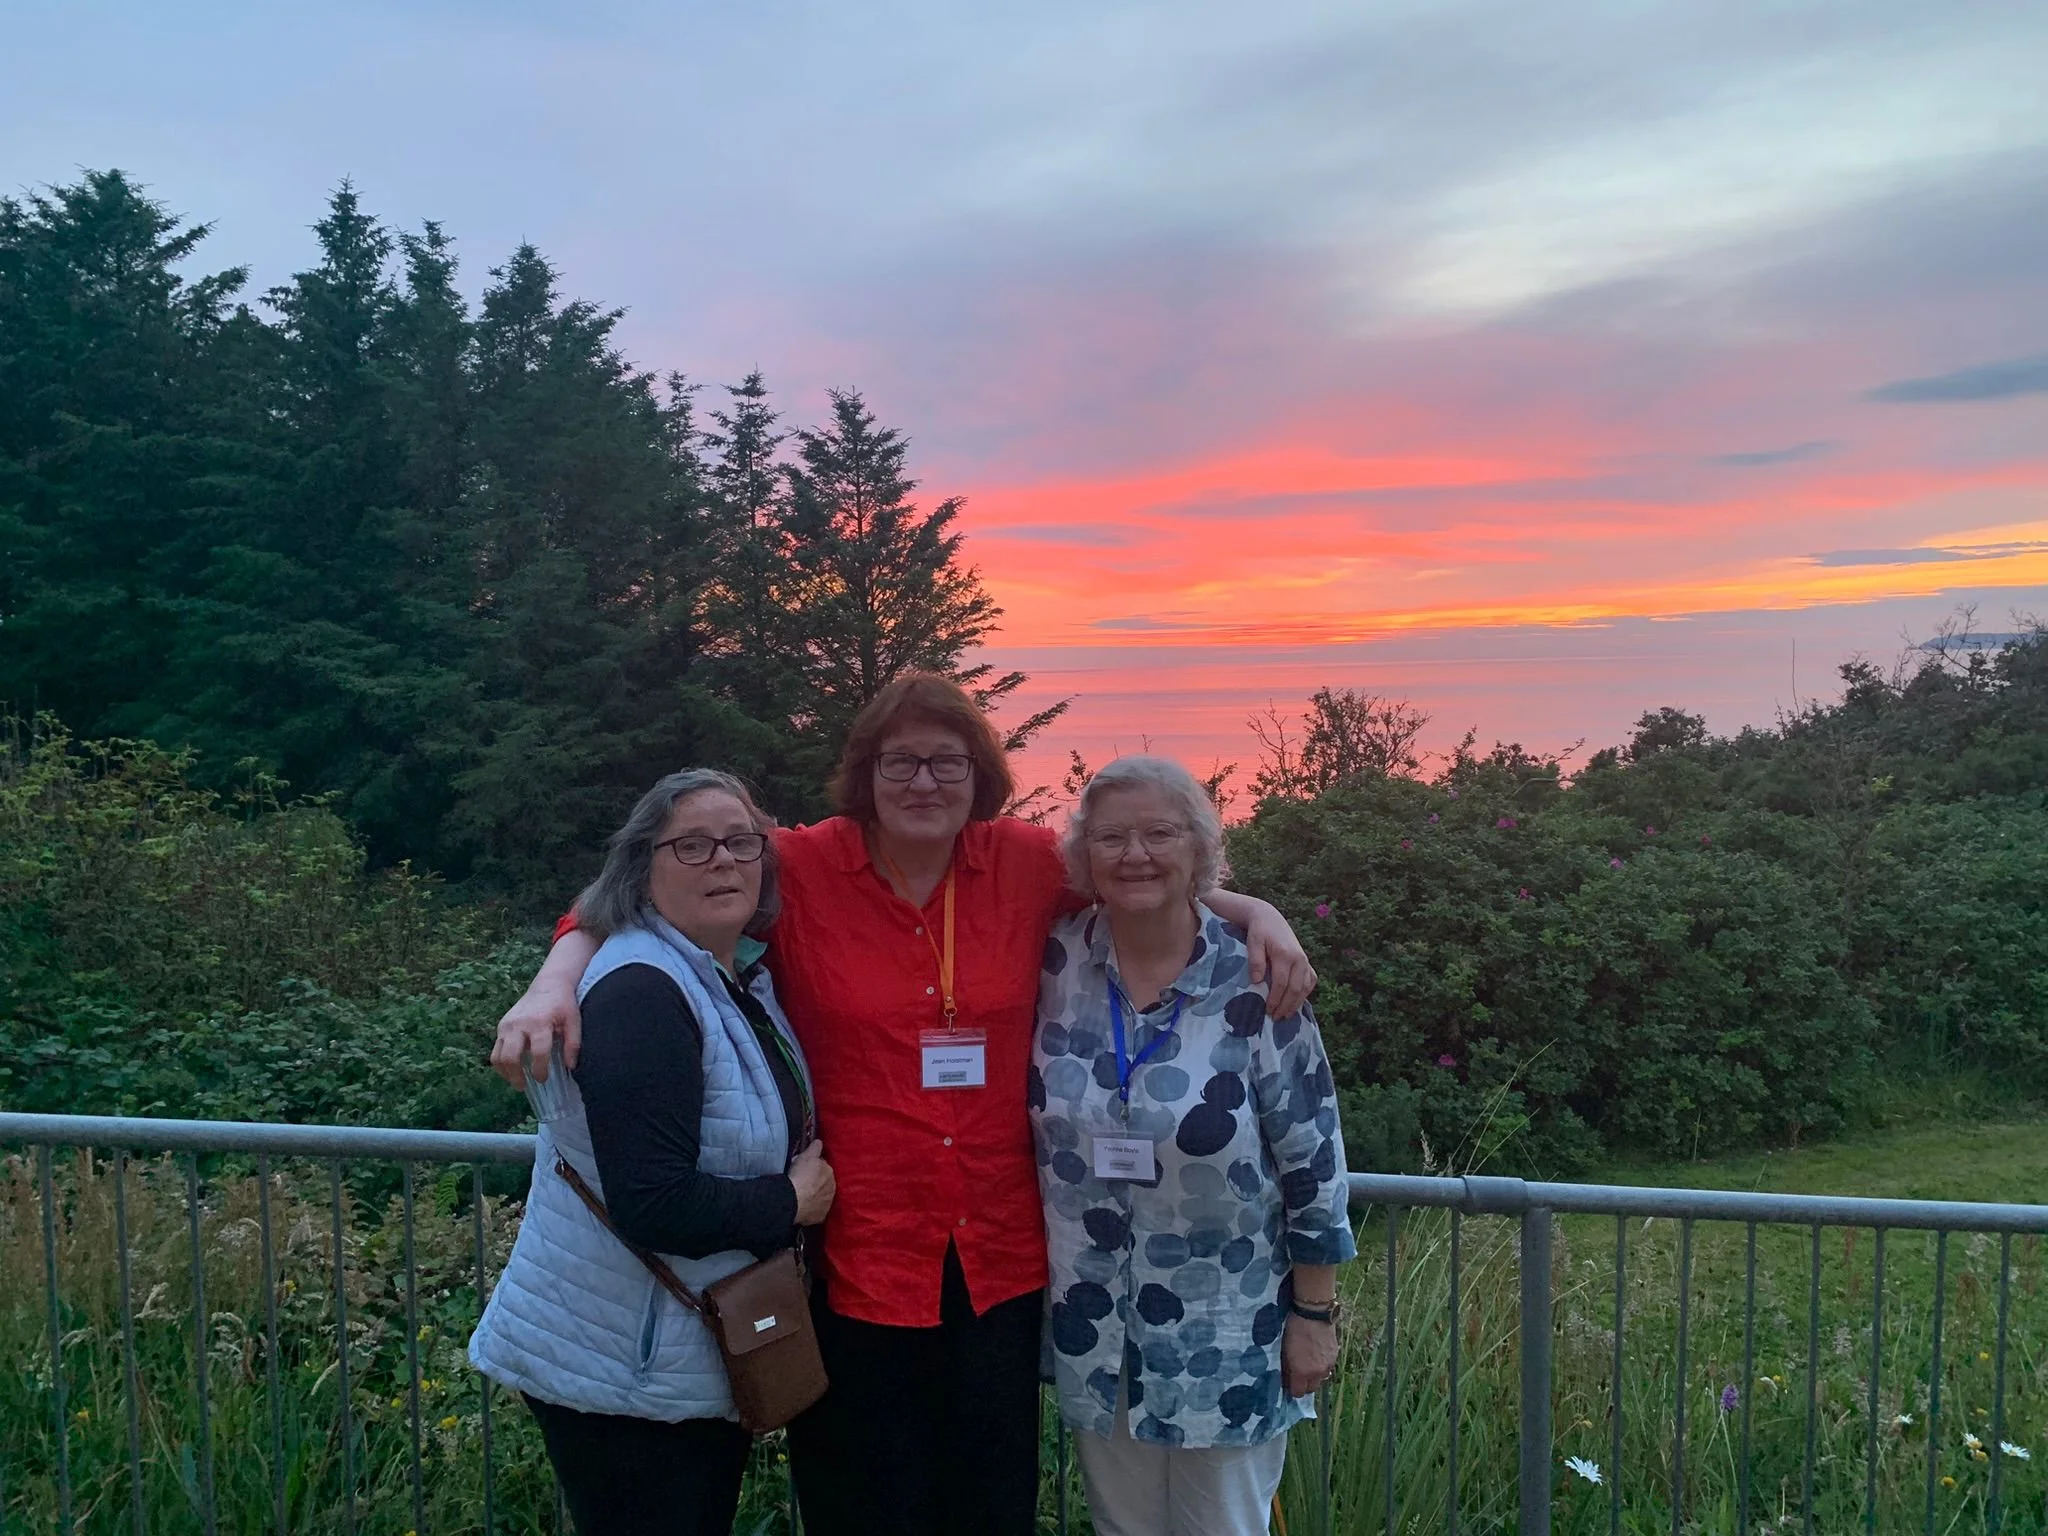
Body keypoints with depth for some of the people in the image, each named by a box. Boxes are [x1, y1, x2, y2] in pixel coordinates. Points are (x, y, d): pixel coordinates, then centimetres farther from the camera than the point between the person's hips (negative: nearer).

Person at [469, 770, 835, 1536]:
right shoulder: (640, 994, -24)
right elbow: (654, 1206, -30)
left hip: (708, 1357, 9)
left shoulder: (745, 976, 5)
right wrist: (791, 1203, -17)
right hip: (623, 1371, -9)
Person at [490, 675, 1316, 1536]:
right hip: (857, 1262, -2)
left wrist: (1257, 911, 0)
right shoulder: (796, 871, -9)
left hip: (1001, 1260, 3)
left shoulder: (1027, 864, -2)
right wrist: (555, 983, -20)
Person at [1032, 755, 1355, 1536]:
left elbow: (1312, 1160, -9)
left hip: (1225, 1334, -3)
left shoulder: (1255, 982, -15)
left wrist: (1314, 1314, -6)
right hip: (1093, 1330, 3)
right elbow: (1043, 1125, 8)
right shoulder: (1057, 962, -6)